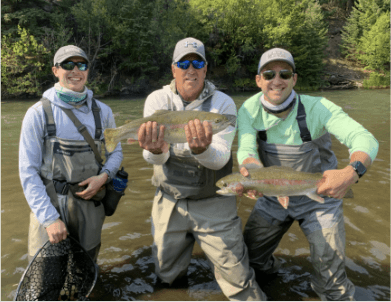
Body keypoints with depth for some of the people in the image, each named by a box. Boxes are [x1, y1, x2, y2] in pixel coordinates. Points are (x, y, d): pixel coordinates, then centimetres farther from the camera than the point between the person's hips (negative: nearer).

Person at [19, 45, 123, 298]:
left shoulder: (102, 111, 2)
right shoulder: (39, 113, -7)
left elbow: (116, 151, 11)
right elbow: (28, 172, -9)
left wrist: (103, 176, -10)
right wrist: (50, 218, -14)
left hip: (90, 204, 3)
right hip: (49, 205, -2)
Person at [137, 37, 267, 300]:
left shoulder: (223, 104, -8)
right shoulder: (157, 100, -4)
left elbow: (220, 158, -19)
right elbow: (155, 158, -14)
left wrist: (202, 150, -42)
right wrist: (155, 150, -38)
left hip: (213, 205, -2)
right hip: (169, 202, 2)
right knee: (166, 275, 19)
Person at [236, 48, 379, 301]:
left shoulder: (317, 108, -23)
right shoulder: (250, 109, -14)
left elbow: (365, 139, -31)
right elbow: (246, 150, -23)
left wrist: (352, 172, -52)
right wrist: (250, 173, -47)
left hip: (319, 198, -2)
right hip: (273, 197, 3)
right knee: (248, 255, 15)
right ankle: (268, 271, 49)